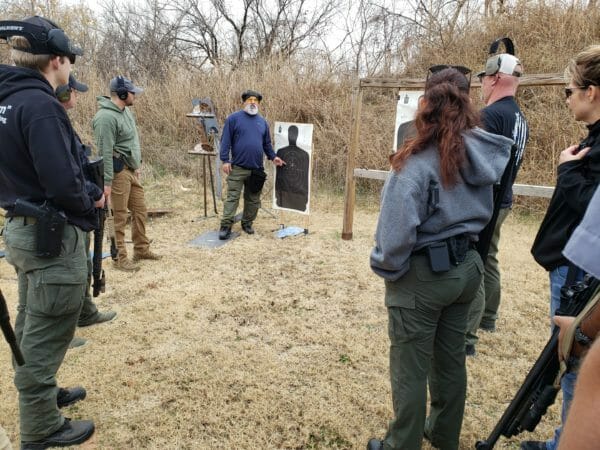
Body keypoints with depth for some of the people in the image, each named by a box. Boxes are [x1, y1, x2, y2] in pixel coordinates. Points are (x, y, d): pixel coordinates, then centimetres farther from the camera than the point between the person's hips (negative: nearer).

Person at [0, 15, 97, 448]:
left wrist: (84, 197, 8)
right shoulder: (40, 105, -20)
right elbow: (62, 181, -27)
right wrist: (88, 210, -7)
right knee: (46, 337, 4)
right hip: (53, 235, -10)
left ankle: (41, 395, 43)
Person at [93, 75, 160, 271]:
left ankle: (141, 249, 28)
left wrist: (137, 165, 20)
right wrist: (107, 181, -21)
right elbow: (105, 152, -21)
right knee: (119, 216, 0)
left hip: (131, 170, 9)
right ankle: (120, 258, 11)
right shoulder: (106, 117, -18)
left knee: (140, 210, 14)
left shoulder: (125, 110, 12)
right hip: (118, 171, -9)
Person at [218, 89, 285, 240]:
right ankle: (226, 226, 1)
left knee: (253, 199, 10)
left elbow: (267, 143, 21)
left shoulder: (262, 122, 14)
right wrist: (225, 160, -11)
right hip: (237, 167, -4)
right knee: (232, 197, -4)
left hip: (257, 169, 5)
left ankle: (247, 223, 24)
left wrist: (273, 157, 8)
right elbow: (225, 141, -4)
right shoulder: (233, 118, 0)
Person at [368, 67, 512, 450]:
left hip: (423, 274, -7)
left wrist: (386, 268, -7)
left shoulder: (419, 160, -20)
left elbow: (398, 227, -22)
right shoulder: (482, 153, 1)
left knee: (411, 369, 8)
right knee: (451, 360, 21)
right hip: (467, 266, 7)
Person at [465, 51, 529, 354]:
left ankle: (466, 337, -4)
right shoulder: (520, 118, 14)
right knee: (487, 261, 21)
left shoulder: (491, 114, -16)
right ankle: (487, 318, 36)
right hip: (501, 201, 10)